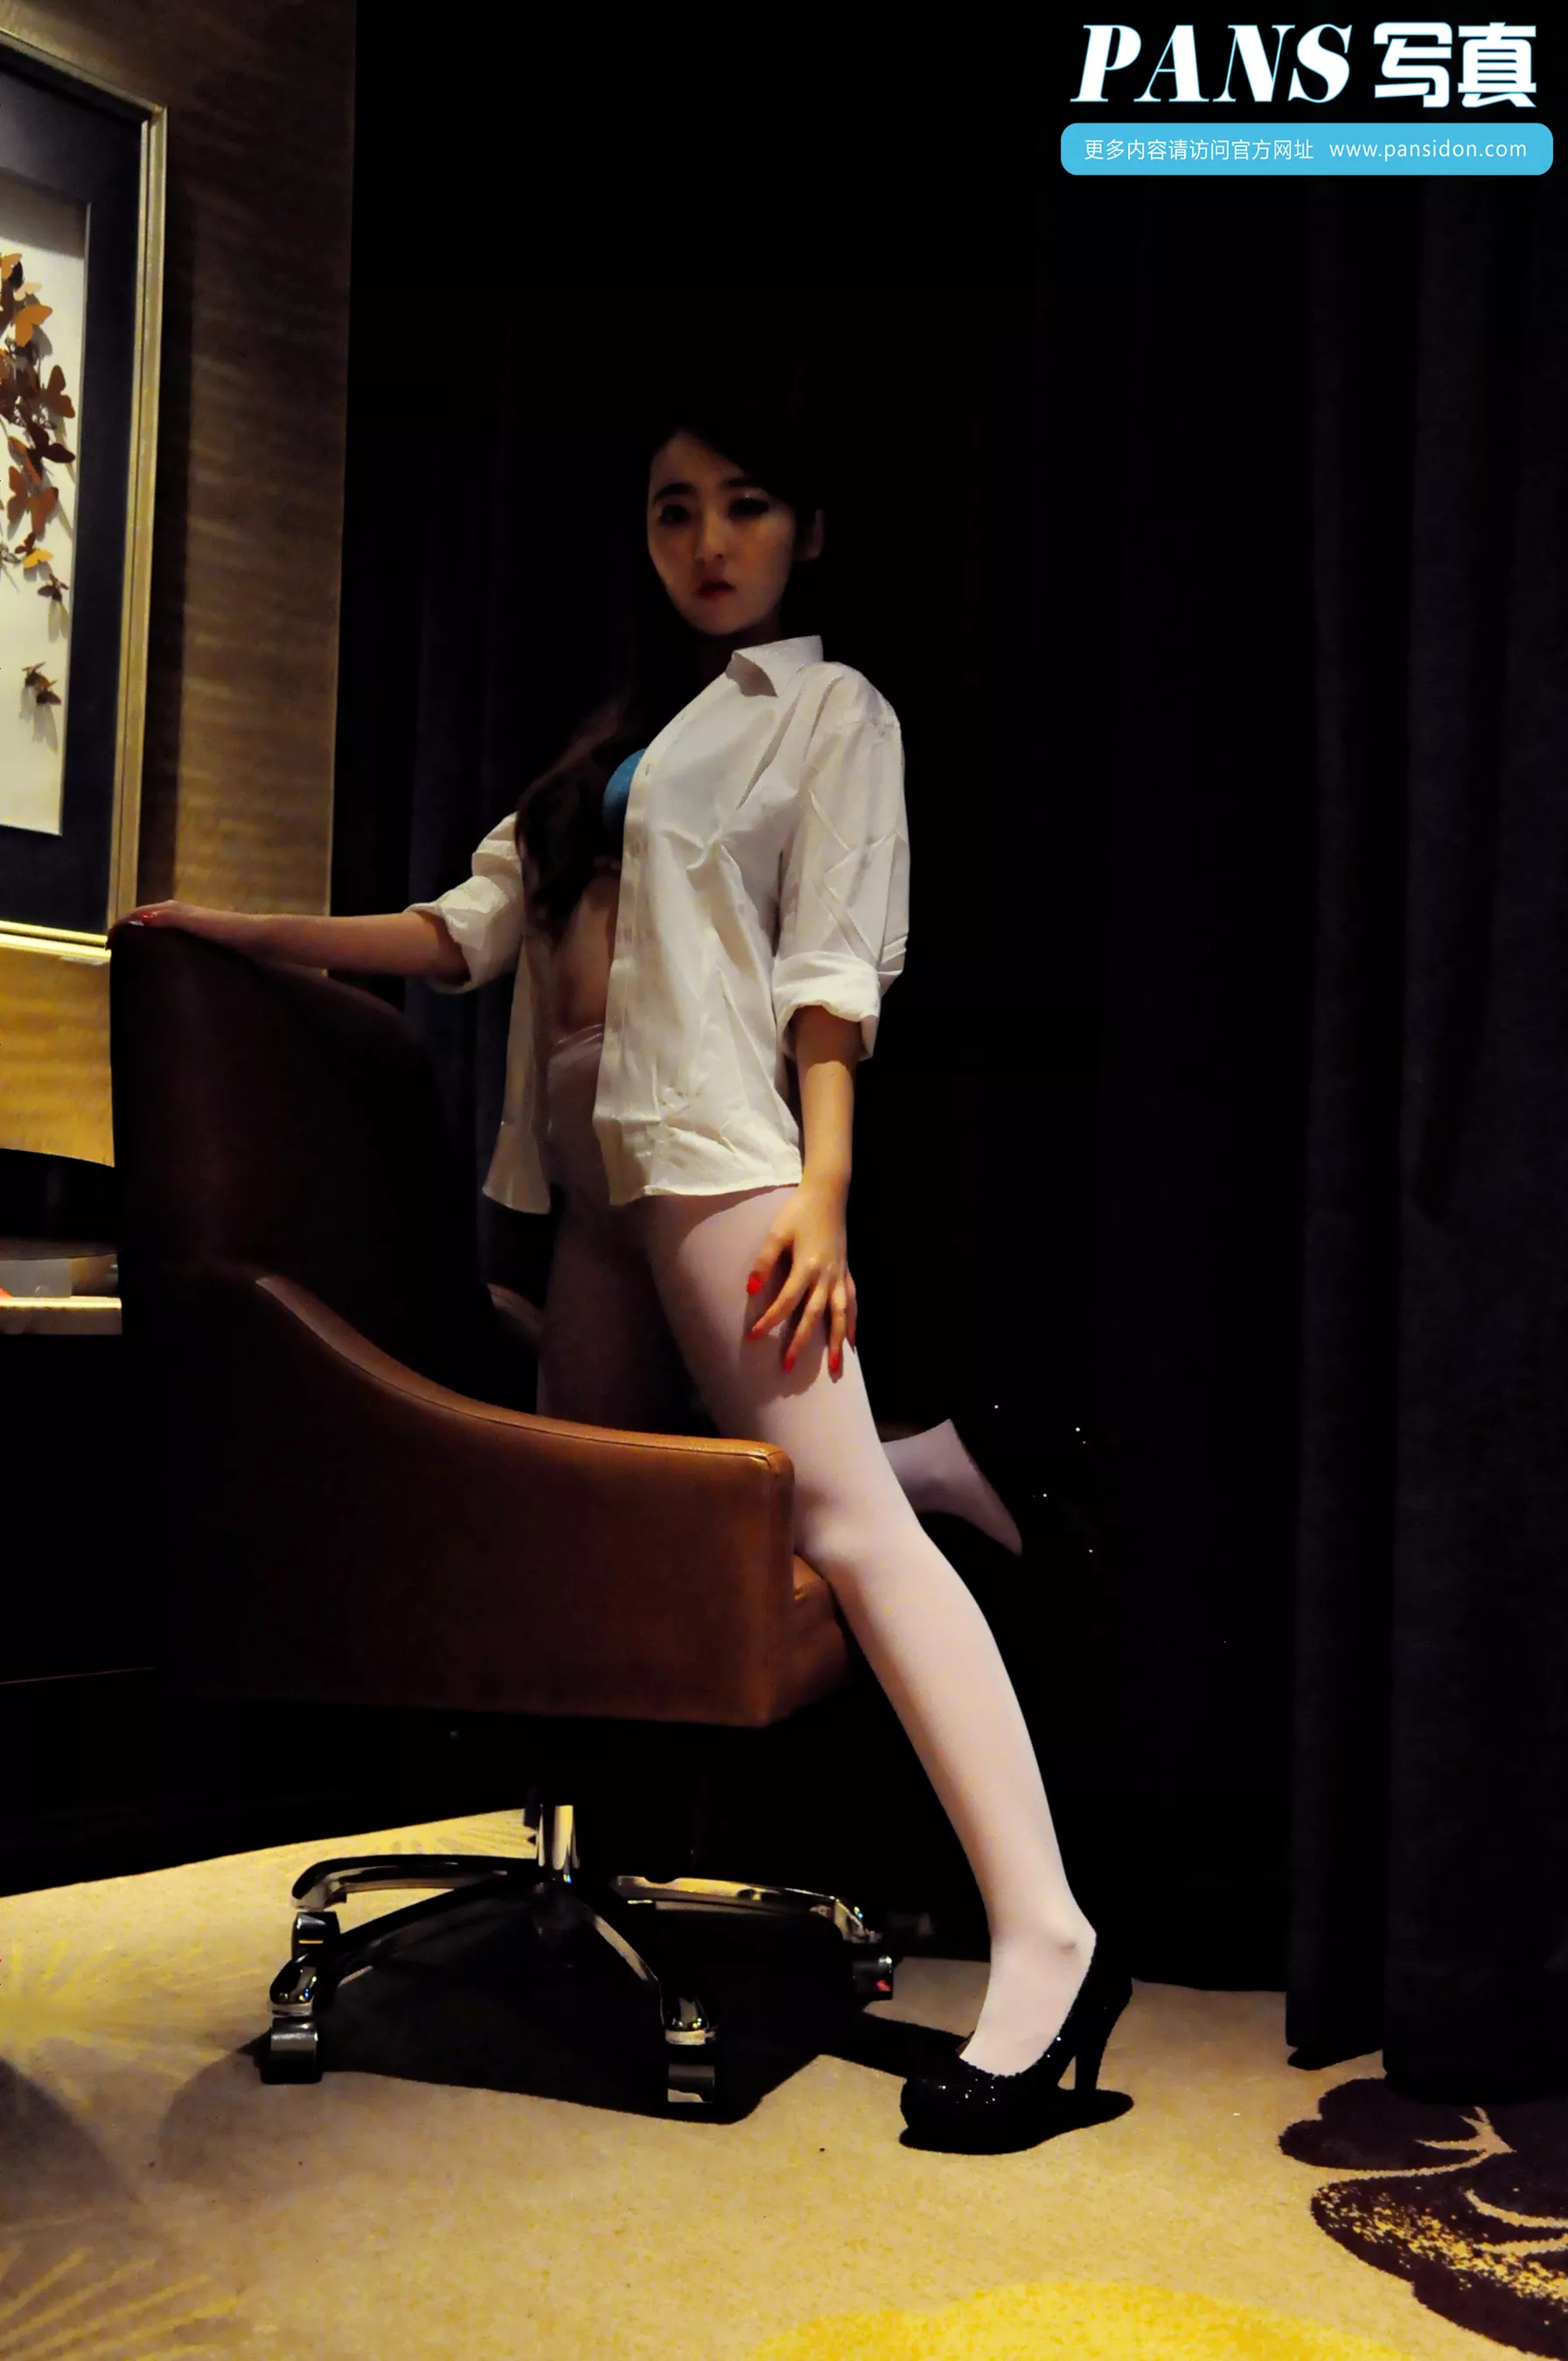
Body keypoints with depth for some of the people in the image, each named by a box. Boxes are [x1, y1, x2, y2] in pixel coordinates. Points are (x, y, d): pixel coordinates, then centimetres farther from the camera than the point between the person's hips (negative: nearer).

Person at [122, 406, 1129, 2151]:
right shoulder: (623, 730, 27)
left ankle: (1045, 1940, -18)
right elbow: (473, 928, 23)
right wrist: (257, 930, 17)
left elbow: (831, 966, -4)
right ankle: (940, 1465, 16)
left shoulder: (832, 713, 8)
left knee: (839, 1516, -18)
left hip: (723, 1151, -7)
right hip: (601, 1177, 8)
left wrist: (822, 1191, -16)